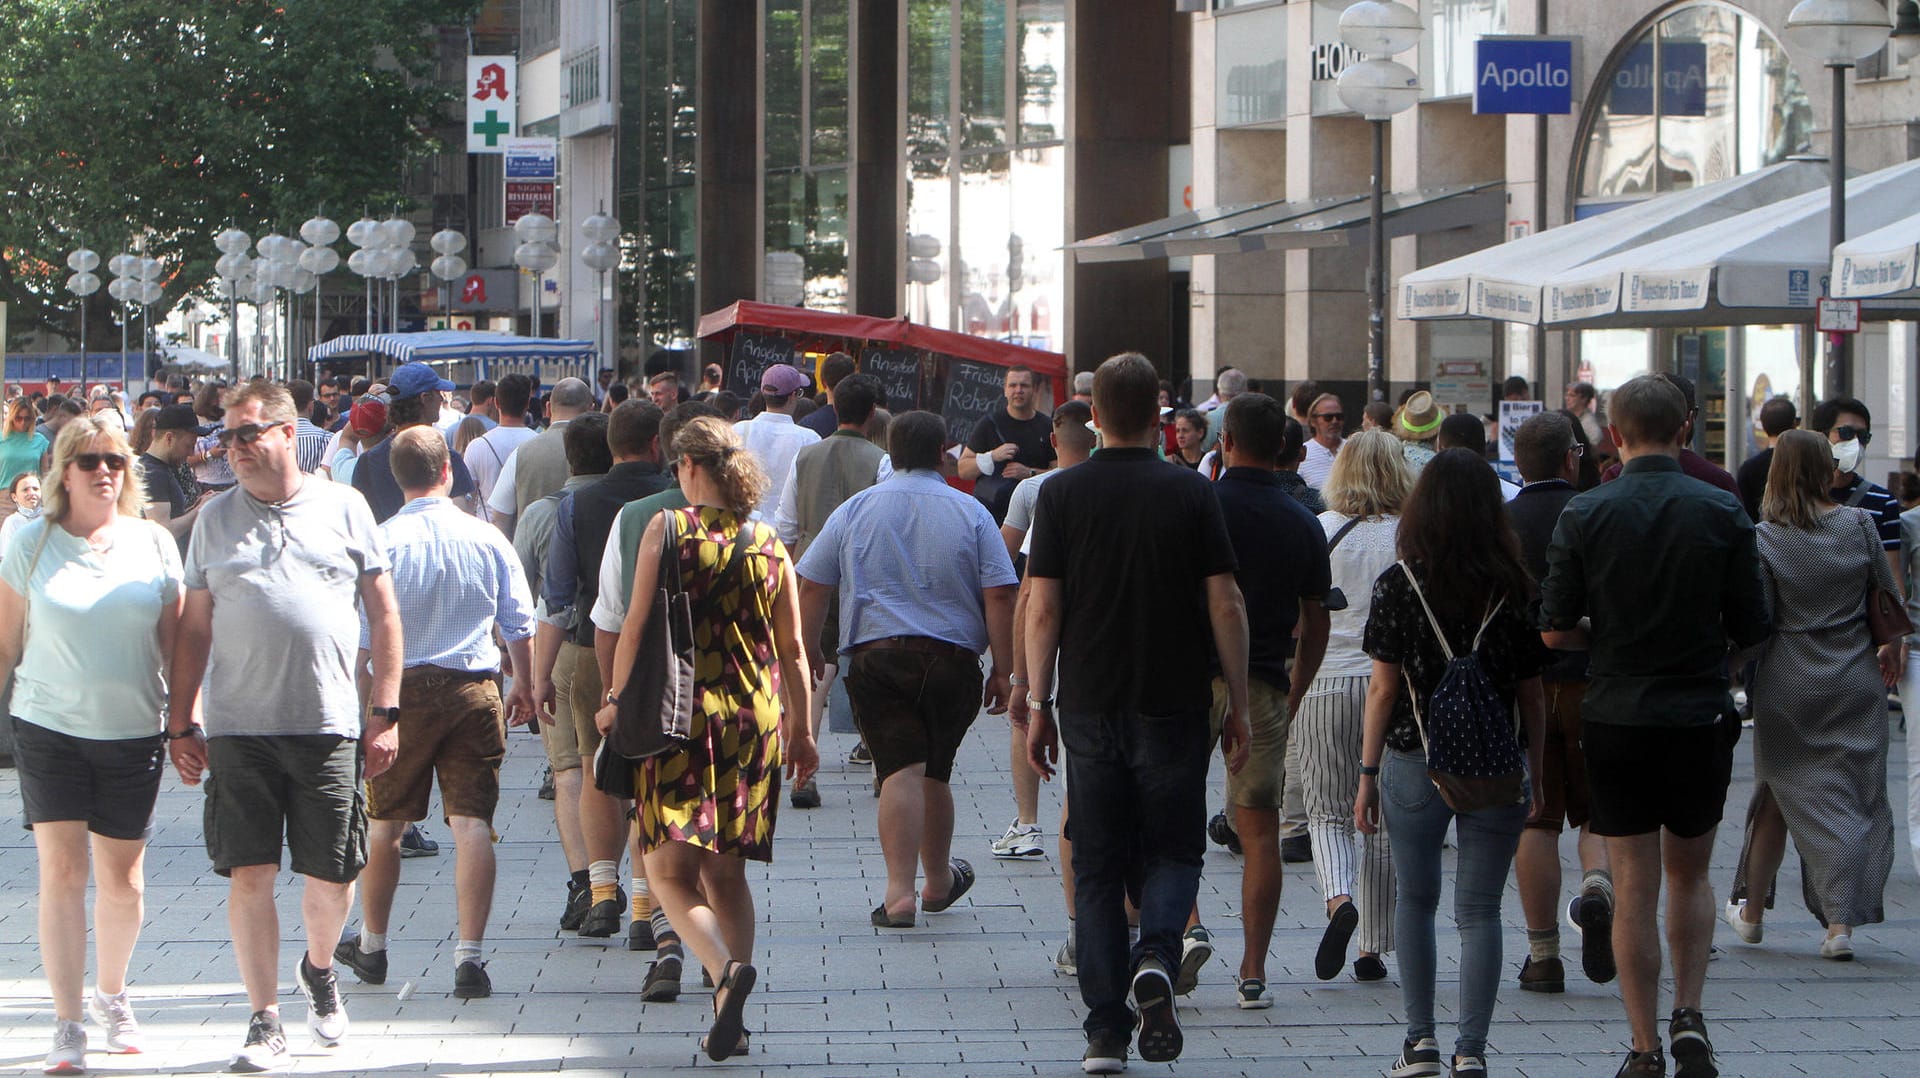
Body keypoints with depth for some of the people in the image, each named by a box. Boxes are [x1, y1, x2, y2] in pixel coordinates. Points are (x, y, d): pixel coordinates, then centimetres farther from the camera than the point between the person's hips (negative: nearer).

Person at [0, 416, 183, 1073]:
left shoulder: (154, 545, 3)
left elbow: (175, 646, 8)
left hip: (133, 734, 2)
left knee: (122, 881, 7)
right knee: (62, 872, -5)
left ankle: (111, 997, 31)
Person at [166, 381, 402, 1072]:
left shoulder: (343, 508, 5)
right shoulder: (215, 520, 9)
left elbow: (384, 614, 7)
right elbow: (194, 629, 12)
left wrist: (386, 712, 1)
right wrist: (182, 724, 6)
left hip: (328, 727, -1)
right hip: (237, 728, 1)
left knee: (332, 876, 4)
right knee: (249, 877, -3)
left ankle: (319, 970, 34)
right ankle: (264, 1021, 6)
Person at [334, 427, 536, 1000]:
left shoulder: (381, 541, -7)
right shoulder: (487, 539, 1)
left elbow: (361, 634, -7)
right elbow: (520, 624, 8)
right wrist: (524, 687, 22)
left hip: (402, 688, -1)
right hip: (474, 689, 1)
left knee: (384, 823, 13)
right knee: (472, 823, -1)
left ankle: (371, 946, 27)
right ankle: (469, 957, -8)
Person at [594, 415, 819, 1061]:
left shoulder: (668, 529, -4)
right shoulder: (770, 544, 7)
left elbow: (636, 624, -6)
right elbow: (791, 649, 10)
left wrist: (616, 700, 7)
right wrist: (801, 731, 19)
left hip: (682, 712, -4)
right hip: (756, 717, 4)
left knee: (670, 868, -3)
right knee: (727, 872, 13)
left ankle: (723, 968, -30)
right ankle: (731, 1020, 8)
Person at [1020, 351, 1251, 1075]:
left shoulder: (1061, 494, -1)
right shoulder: (1192, 493, -3)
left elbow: (1042, 608, -3)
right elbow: (1225, 605, -3)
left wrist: (1037, 703, 4)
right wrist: (1238, 705, 4)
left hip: (1090, 709, 1)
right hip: (1173, 708, -1)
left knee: (1098, 866, 8)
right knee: (1173, 848, 12)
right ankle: (1157, 956, -17)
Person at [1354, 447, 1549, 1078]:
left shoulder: (1399, 584, -5)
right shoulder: (1514, 589, -1)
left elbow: (1383, 688, -4)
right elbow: (1532, 696, 3)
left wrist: (1368, 773, 3)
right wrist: (1536, 779, 12)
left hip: (1415, 763, -1)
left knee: (1415, 899, 16)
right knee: (1480, 909, 5)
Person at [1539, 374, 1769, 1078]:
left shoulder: (1583, 515, -7)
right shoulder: (1723, 513, -6)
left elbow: (1556, 631, -5)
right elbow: (1751, 629, -2)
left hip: (1614, 722, -1)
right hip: (1700, 719, 1)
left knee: (1634, 887, 4)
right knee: (1690, 874, 18)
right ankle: (1688, 1015, 5)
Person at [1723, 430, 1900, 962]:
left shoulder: (1763, 539, -10)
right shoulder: (1859, 524, -4)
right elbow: (1888, 597, 6)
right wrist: (1893, 648, 23)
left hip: (1788, 686, -1)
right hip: (1855, 682, 1)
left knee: (1779, 796, 13)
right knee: (1850, 799, 4)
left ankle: (1751, 912, 26)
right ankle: (1841, 923, -6)